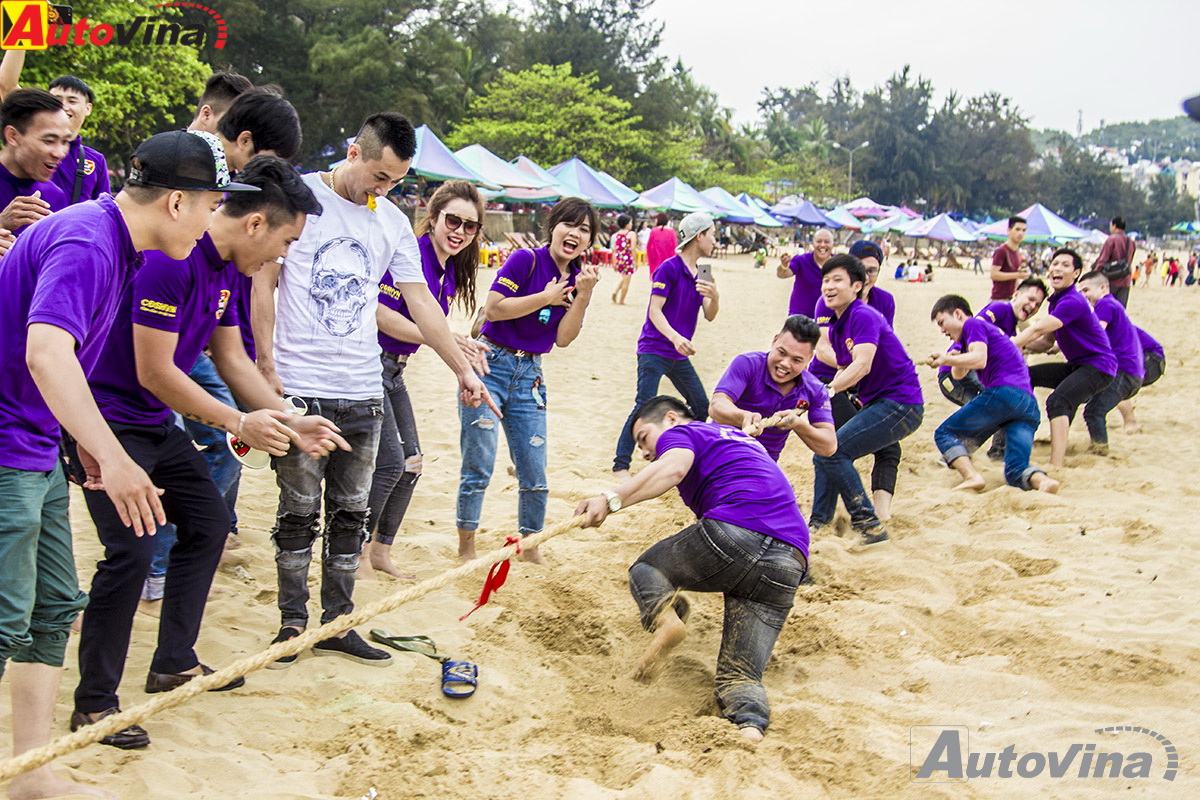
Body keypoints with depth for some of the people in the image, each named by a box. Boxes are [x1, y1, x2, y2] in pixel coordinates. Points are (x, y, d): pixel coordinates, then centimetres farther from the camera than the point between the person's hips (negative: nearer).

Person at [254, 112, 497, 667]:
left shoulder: (393, 222, 10)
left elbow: (419, 300, 12)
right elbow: (263, 284, -3)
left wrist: (463, 368, 7)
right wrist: (266, 367, -9)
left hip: (363, 392, 4)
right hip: (299, 387, -4)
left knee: (350, 514, 8)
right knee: (299, 512, 2)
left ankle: (336, 625, 17)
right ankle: (292, 622, 15)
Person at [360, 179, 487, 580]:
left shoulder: (452, 273, 8)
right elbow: (378, 311, -25)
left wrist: (459, 346, 0)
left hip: (394, 370, 9)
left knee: (411, 462, 11)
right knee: (390, 462, -10)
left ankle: (380, 551, 24)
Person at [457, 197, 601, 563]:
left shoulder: (580, 278, 6)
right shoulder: (526, 260, -9)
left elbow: (563, 338, -2)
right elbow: (493, 309, -19)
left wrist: (584, 294, -14)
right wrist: (547, 297, -13)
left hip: (529, 373, 5)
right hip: (490, 364, -5)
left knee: (535, 474, 6)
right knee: (479, 465, -4)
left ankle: (530, 547, 24)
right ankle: (466, 549, 10)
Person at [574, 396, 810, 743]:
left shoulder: (681, 432, 13)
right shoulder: (741, 439, 37)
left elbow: (673, 468, -11)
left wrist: (611, 500, -22)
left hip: (733, 533, -6)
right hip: (791, 563, 7)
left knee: (646, 569, 20)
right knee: (740, 675, 7)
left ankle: (664, 618, -13)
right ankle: (750, 724, -28)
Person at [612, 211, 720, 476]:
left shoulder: (700, 273, 11)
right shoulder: (669, 268, -12)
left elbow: (710, 316, 8)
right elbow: (655, 310, -18)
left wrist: (715, 297, -15)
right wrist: (675, 337, -34)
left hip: (679, 355, 8)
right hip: (654, 351, -8)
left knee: (701, 406, 11)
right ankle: (621, 464, -10)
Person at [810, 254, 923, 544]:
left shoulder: (864, 316, -15)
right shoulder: (836, 327, 13)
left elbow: (862, 365, -27)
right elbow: (844, 369, 17)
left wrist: (828, 390, -37)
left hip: (900, 404, -10)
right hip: (876, 404, 10)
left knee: (831, 452, -17)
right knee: (826, 453, 13)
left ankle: (869, 526, -11)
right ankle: (818, 525, 21)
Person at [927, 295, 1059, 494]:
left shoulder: (973, 324, 8)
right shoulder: (990, 330, 36)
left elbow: (979, 359, -10)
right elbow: (960, 374, 38)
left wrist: (947, 359, -6)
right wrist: (955, 360, 19)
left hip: (1004, 393, -8)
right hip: (1030, 405, 8)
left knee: (944, 433, 2)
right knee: (1016, 471, 2)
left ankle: (972, 476, -24)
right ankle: (1042, 480, -31)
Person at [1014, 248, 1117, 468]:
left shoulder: (1073, 302, -20)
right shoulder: (1056, 300, 11)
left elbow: (1038, 329, -27)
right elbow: (1047, 341, 13)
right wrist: (1021, 347, -5)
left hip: (1098, 366, -10)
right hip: (1076, 366, 10)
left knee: (1057, 401, -31)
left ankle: (1056, 466, -42)